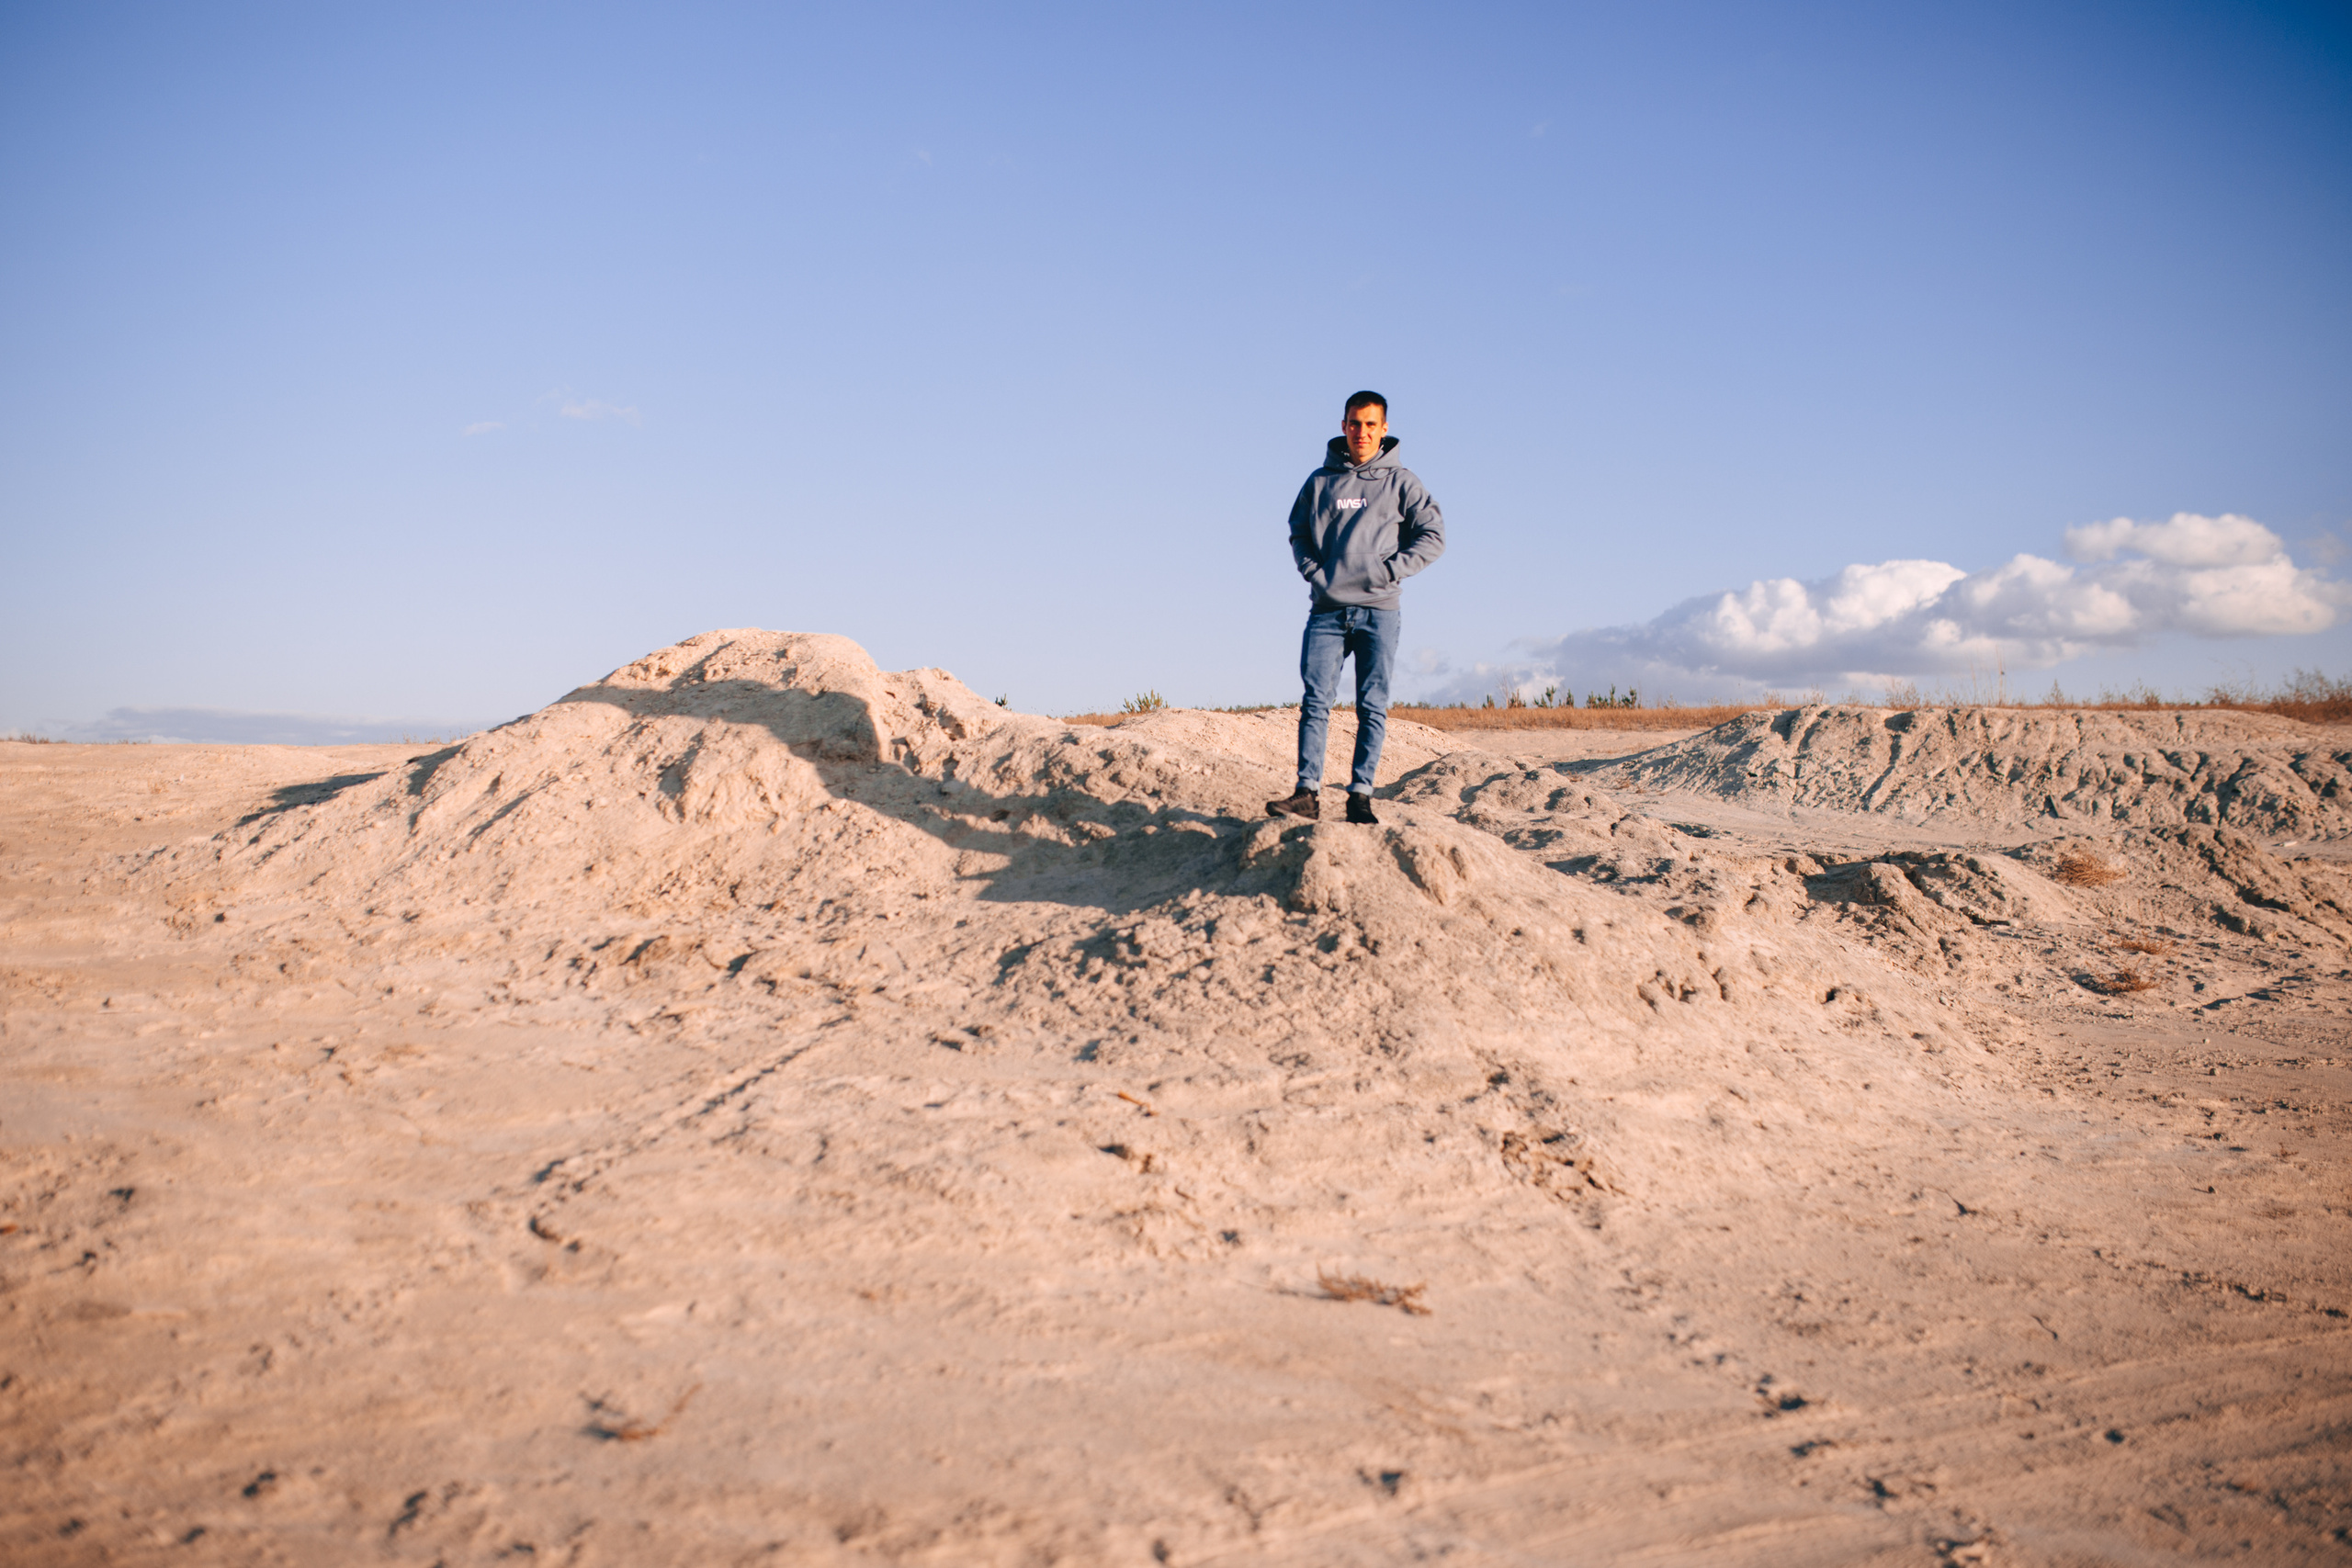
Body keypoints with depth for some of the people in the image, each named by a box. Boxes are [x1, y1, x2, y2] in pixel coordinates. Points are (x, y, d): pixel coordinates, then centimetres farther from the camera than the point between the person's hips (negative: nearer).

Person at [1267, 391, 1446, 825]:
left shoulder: (1399, 481, 5)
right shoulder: (1320, 481, 10)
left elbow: (1433, 537, 4)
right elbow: (1298, 533, 19)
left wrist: (1389, 570, -6)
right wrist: (1312, 570, 2)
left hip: (1378, 611, -1)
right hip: (1327, 610, 1)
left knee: (1373, 707, -1)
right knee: (1315, 703, -5)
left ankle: (1360, 795, 3)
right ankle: (1308, 792, -6)